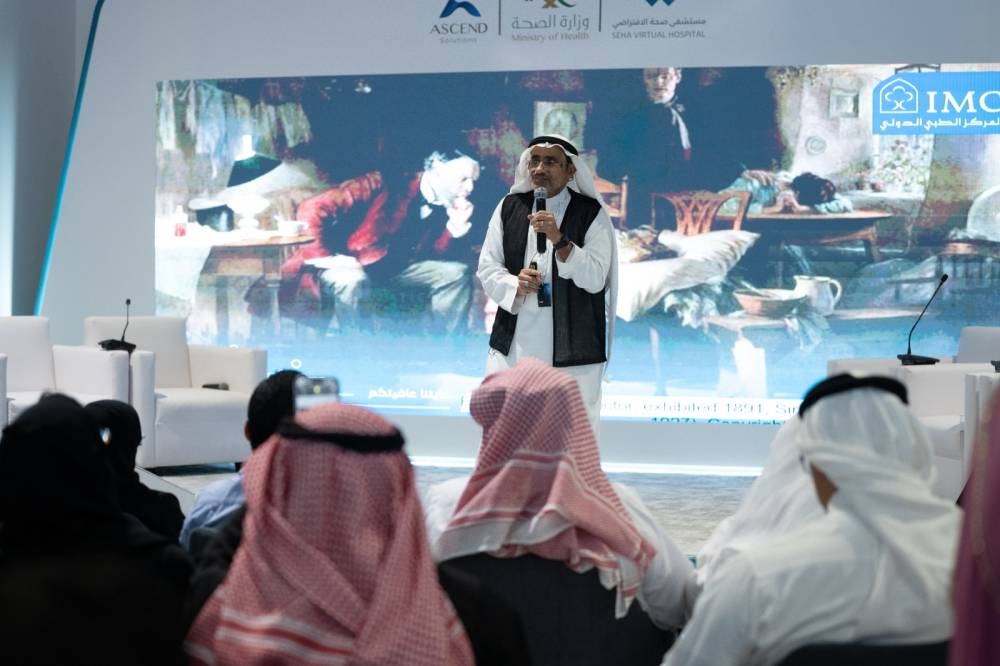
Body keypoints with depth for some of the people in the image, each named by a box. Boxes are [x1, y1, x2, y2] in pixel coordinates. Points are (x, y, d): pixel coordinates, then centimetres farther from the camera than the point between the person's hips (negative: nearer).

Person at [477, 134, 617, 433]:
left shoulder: (591, 214, -2)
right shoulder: (509, 208, 7)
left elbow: (595, 279, -11)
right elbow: (487, 268, 8)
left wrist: (559, 239, -23)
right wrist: (515, 285, -13)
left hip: (571, 349, -3)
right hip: (513, 344, 3)